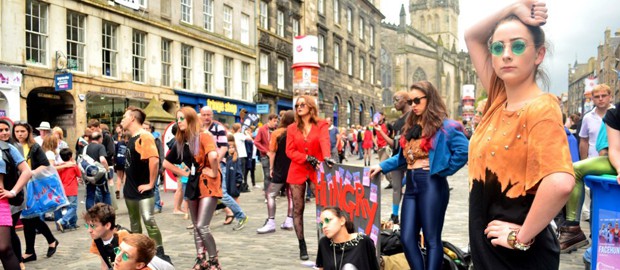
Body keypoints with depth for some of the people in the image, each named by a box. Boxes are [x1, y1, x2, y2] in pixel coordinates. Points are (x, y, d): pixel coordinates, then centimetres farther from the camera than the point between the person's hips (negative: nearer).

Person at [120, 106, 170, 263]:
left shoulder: (145, 136, -18)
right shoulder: (132, 138, 11)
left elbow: (154, 160, -30)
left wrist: (151, 184, -24)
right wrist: (127, 183, 17)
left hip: (143, 190, -9)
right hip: (130, 189, 9)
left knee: (148, 220, -12)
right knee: (134, 222, 16)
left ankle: (160, 254, -5)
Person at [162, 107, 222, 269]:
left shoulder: (204, 136, -14)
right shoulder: (180, 142, 8)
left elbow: (213, 156, -33)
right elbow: (166, 163, 16)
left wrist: (214, 173, -20)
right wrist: (183, 173, 6)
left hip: (208, 185, -7)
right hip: (192, 185, 7)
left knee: (202, 226, -12)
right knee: (196, 227, 12)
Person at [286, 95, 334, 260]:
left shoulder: (321, 124, 0)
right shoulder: (292, 128, 7)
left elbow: (324, 141, -19)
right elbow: (290, 151, 0)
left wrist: (327, 157, -38)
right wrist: (308, 158, -13)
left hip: (316, 171, -2)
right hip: (297, 172, 2)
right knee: (298, 209, 4)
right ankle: (302, 246, 14)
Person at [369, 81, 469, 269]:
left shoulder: (443, 125, -8)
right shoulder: (411, 126, 15)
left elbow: (463, 150, -18)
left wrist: (444, 170, -13)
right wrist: (382, 166, 9)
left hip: (431, 184, -8)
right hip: (411, 184, 8)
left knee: (431, 239, 2)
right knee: (407, 238, 7)